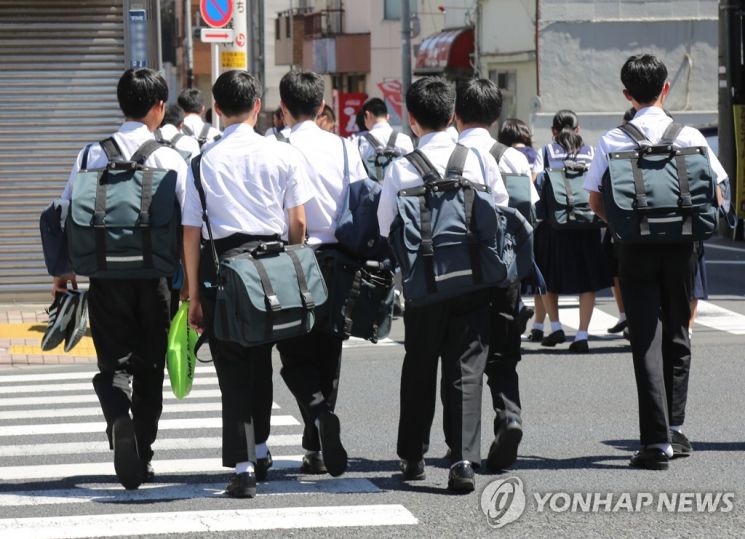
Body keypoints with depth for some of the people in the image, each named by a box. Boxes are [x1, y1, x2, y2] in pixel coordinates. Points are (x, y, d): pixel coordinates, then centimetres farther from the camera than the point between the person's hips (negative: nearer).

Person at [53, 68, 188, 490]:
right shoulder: (170, 158, -4)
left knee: (112, 363, 5)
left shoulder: (93, 155, 1)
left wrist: (65, 270, 11)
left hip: (106, 275, 1)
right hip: (154, 276, 0)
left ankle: (119, 418, -26)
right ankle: (143, 457, 19)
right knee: (149, 367, 13)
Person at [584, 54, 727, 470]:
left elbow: (596, 203, -2)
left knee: (646, 341, -1)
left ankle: (657, 440, -7)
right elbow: (715, 197, -2)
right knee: (677, 334, 17)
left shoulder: (612, 141, -4)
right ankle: (675, 427, 21)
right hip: (681, 247, 1)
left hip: (636, 248, -1)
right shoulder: (689, 137, -4)